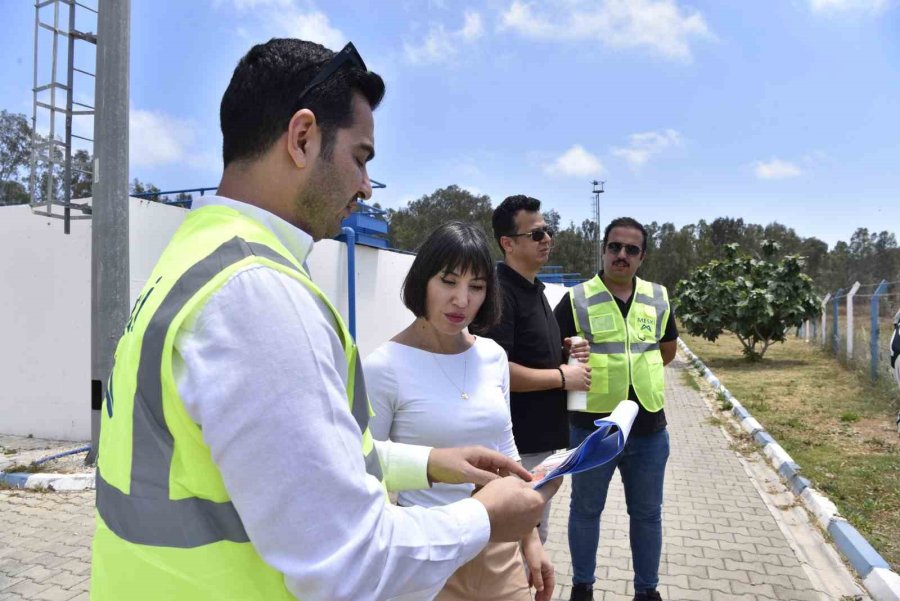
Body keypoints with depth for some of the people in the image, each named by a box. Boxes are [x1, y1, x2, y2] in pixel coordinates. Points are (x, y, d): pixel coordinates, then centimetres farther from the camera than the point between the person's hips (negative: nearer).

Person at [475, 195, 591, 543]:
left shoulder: (535, 289, 13)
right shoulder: (500, 292, -18)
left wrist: (566, 355, 3)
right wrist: (562, 377, -17)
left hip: (545, 437, 10)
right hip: (518, 445, -9)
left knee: (537, 534, 22)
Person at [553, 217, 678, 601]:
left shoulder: (658, 299, 4)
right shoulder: (577, 300, -7)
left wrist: (634, 370, 7)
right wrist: (580, 378, -13)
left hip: (649, 429, 3)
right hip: (592, 428, -3)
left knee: (647, 514, 17)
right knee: (585, 510, 14)